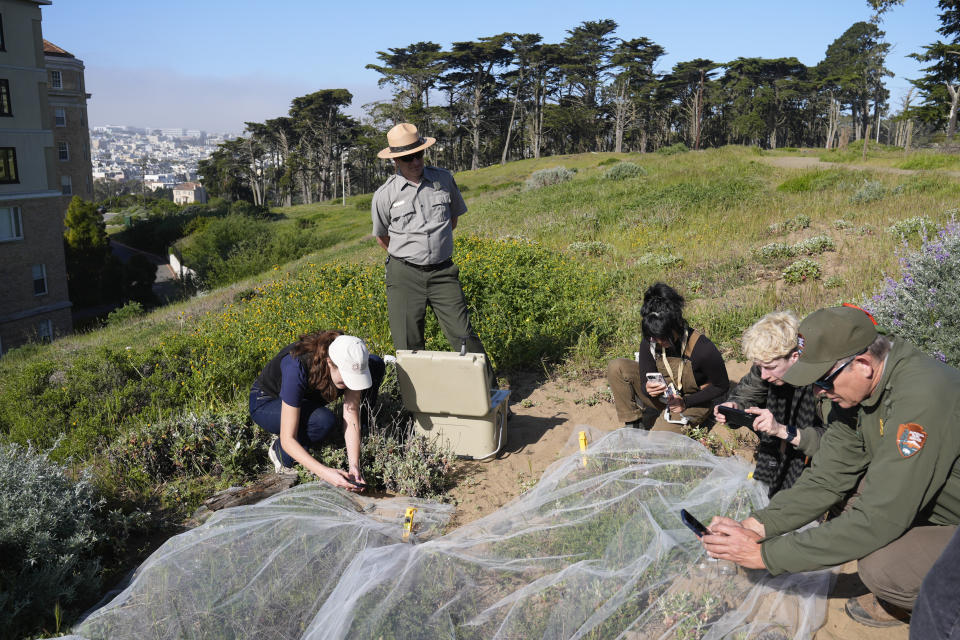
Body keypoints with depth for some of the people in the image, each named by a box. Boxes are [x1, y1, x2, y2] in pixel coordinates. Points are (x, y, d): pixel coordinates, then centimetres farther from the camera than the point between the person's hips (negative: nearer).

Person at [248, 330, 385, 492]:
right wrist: (324, 472, -49)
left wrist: (354, 466, -36)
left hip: (306, 396, 5)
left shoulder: (349, 364, -26)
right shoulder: (297, 369, -41)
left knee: (375, 365, -13)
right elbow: (288, 440, -39)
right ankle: (279, 451, -9)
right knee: (325, 422, -39)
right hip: (265, 402, -5)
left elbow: (351, 419, -24)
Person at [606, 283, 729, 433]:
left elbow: (722, 386, -14)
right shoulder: (649, 343, -16)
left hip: (695, 403, -4)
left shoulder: (702, 349, -29)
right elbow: (645, 382, -7)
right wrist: (647, 389, -34)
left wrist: (686, 402, -22)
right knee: (616, 367, -16)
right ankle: (633, 423, -6)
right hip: (663, 396, 4)